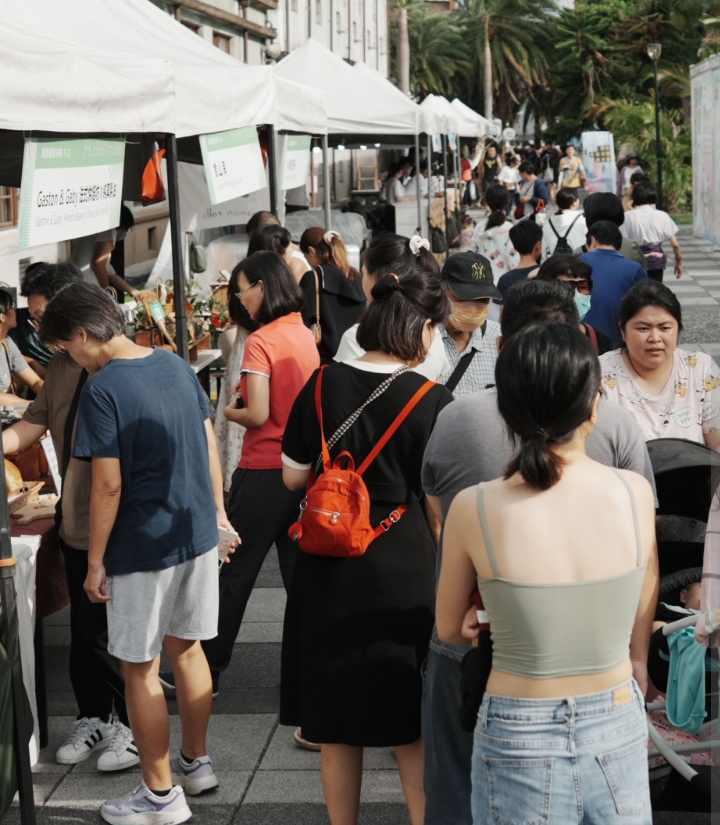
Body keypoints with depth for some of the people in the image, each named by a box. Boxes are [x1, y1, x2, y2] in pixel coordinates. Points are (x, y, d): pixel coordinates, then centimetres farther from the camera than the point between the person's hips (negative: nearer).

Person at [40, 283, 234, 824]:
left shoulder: (102, 390, -18)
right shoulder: (177, 366, 4)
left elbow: (109, 485, -19)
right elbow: (210, 445, 10)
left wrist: (96, 561, -11)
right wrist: (217, 511, 20)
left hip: (143, 548, -7)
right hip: (198, 534, 7)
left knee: (140, 668, 5)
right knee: (187, 648, 21)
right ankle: (196, 763, 35)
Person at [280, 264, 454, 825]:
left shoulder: (323, 386, -4)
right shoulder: (432, 402, -13)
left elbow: (294, 476, 4)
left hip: (329, 572, 3)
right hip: (404, 572, -3)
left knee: (336, 724, 16)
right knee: (412, 726, 13)